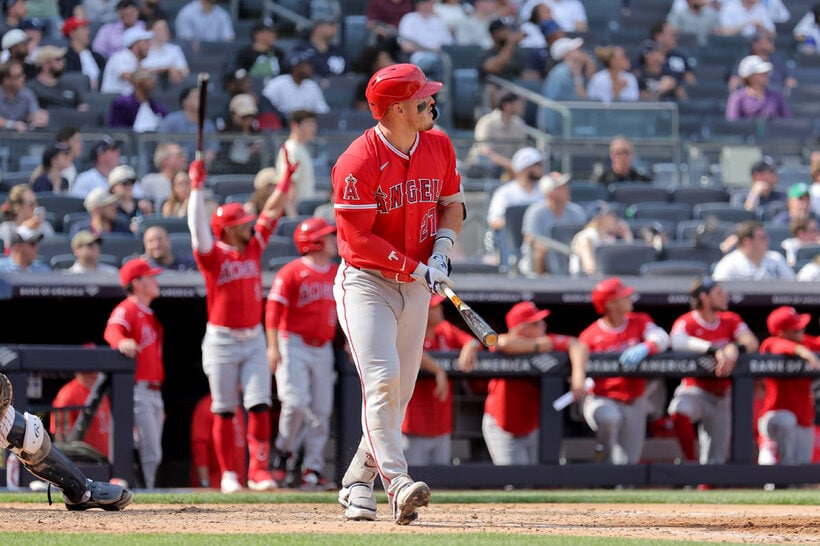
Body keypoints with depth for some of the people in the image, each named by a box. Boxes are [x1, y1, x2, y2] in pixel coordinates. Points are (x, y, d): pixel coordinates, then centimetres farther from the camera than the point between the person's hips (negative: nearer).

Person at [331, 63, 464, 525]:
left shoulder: (439, 147, 2)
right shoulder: (359, 163, -19)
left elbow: (453, 203, 15)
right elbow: (357, 240, -20)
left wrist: (442, 249, -4)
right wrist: (416, 269, -19)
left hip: (416, 289, 6)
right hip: (366, 283, -6)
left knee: (399, 393, 6)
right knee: (382, 379, -21)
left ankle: (357, 483, 20)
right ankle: (397, 482, -28)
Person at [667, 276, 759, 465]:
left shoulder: (730, 320, 6)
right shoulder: (686, 322, -9)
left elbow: (752, 343, -10)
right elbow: (677, 341, -32)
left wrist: (735, 348, -34)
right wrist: (715, 351, -42)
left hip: (721, 398, 4)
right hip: (695, 390, -4)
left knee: (715, 461, 2)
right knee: (679, 410, -38)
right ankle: (691, 462, -24)